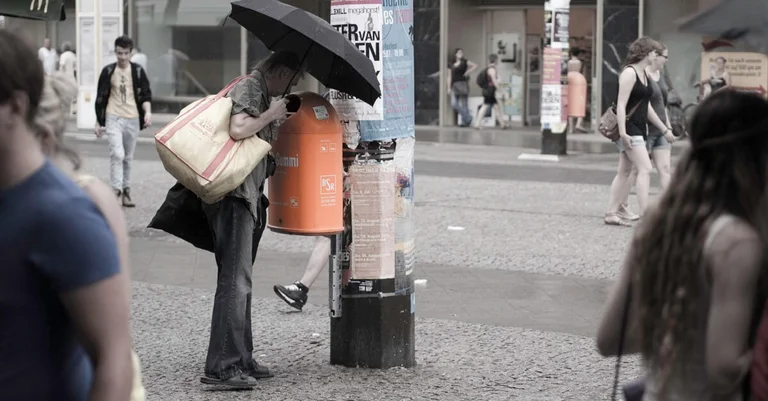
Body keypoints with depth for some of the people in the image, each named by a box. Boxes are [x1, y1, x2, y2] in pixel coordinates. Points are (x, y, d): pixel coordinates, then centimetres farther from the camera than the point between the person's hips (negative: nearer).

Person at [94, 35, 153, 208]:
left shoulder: (138, 71, 3)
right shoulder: (108, 71, 0)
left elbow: (145, 94, 5)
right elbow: (101, 98, 5)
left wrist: (148, 112, -14)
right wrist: (99, 122, 3)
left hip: (133, 119, 2)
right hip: (113, 118, -2)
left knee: (128, 158, 10)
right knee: (117, 154, -17)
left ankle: (126, 190, 20)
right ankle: (116, 190, -19)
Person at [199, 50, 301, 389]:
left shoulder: (262, 93, 20)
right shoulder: (249, 88, -10)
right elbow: (238, 130, -26)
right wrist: (272, 114, -15)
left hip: (248, 198, 11)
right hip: (233, 196, -11)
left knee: (240, 281, 14)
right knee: (235, 280, -13)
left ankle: (241, 360, 22)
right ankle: (222, 367, -14)